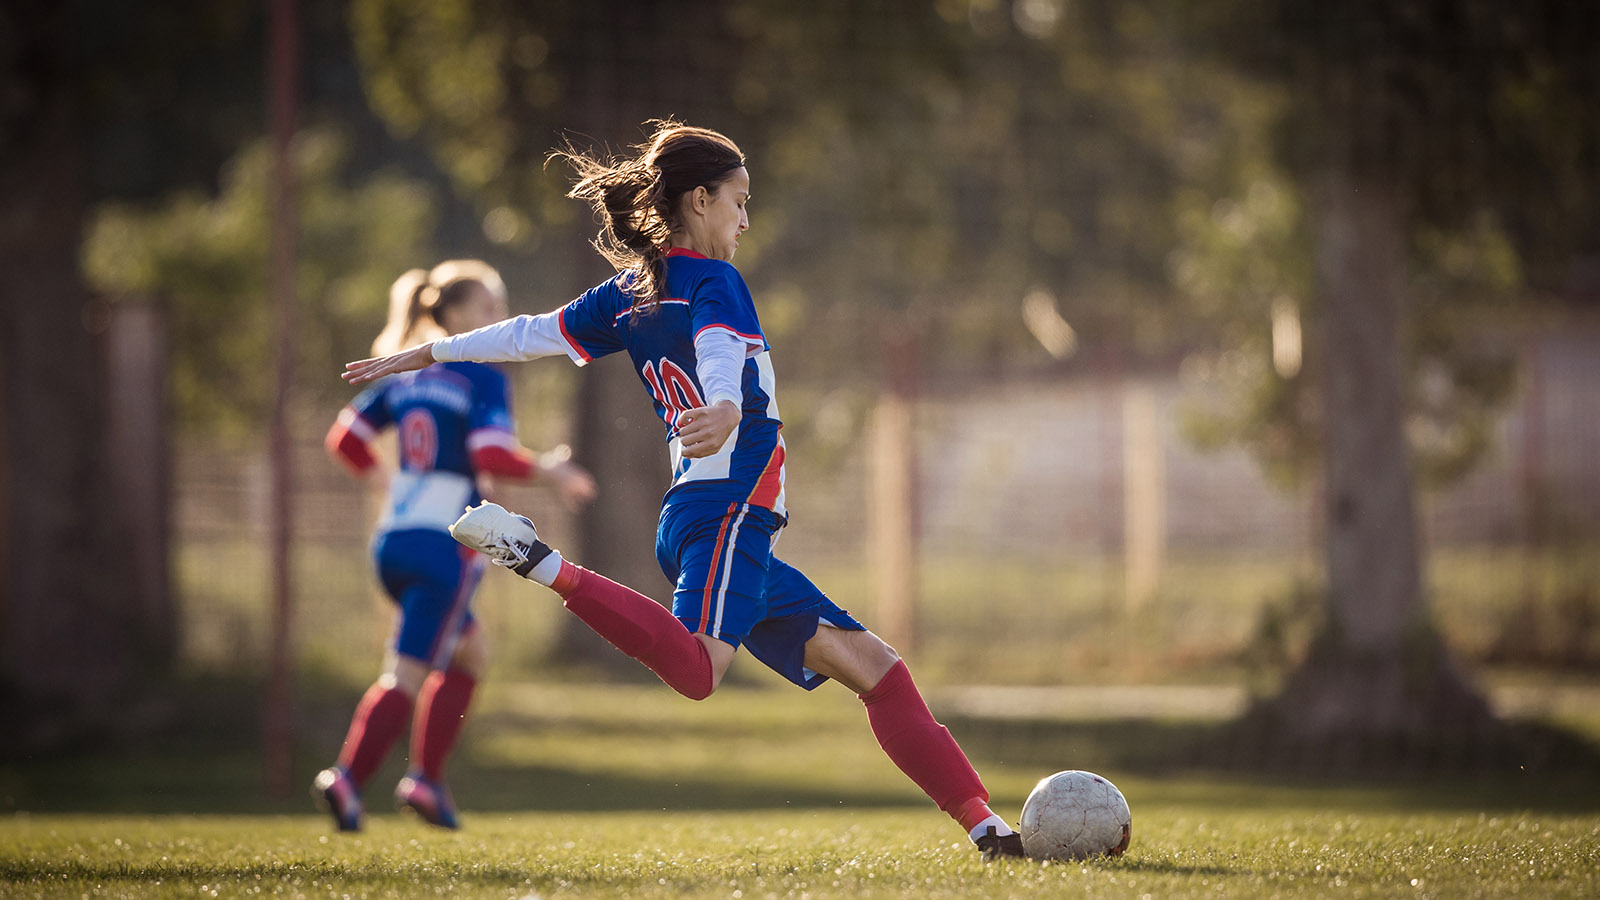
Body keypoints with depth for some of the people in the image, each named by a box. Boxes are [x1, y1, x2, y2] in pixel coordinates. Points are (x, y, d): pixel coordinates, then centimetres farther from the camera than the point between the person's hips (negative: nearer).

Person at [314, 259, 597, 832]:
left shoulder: (407, 376, 12)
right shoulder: (484, 379, -10)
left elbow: (345, 437, 12)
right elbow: (493, 456, -22)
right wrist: (551, 471, -7)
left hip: (394, 537, 8)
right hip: (446, 544, -8)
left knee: (470, 655, 22)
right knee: (408, 674, -7)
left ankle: (427, 778, 16)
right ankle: (346, 779, -17)